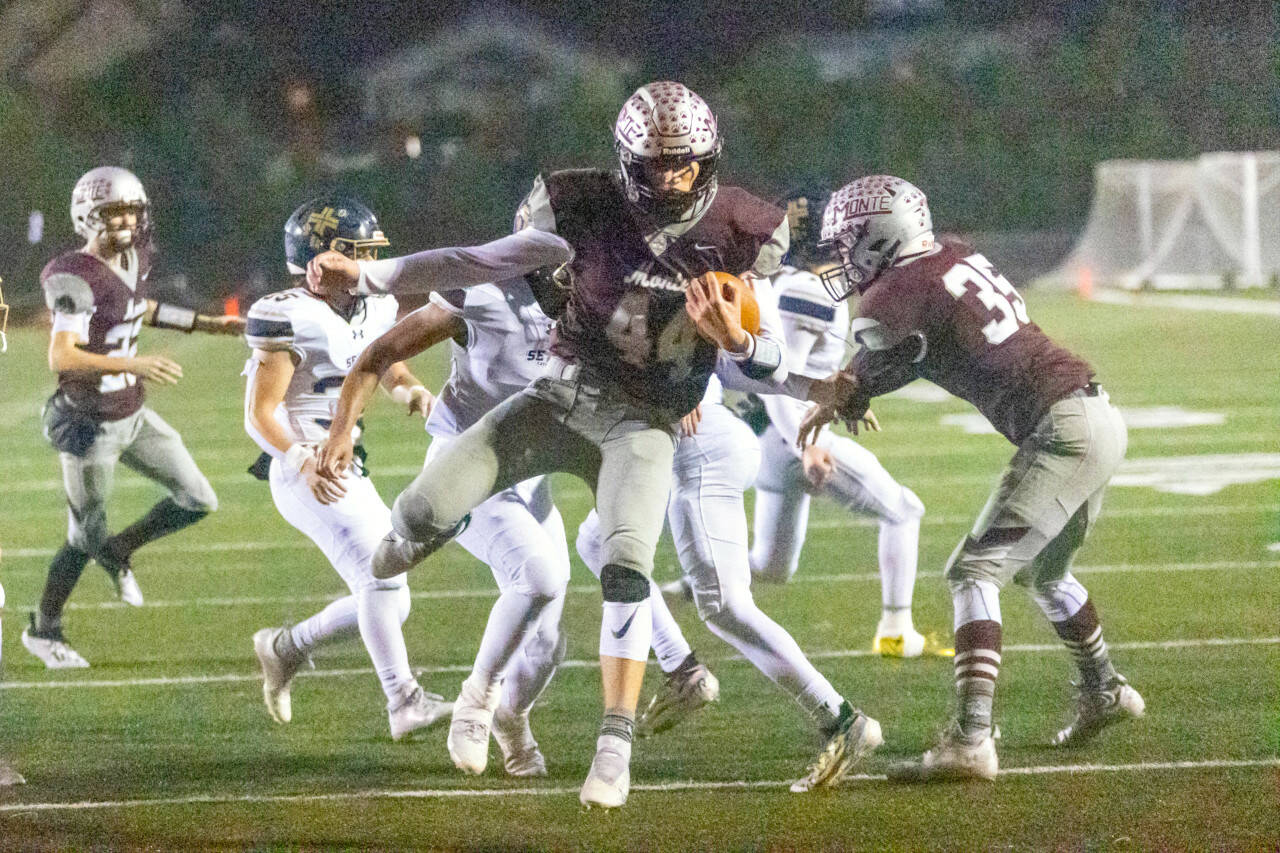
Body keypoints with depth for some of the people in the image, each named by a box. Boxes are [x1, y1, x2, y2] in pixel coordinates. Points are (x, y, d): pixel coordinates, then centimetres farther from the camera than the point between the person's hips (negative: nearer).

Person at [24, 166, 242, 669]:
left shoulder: (133, 258, 2)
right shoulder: (76, 278, -24)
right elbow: (61, 358, -33)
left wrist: (208, 325, 24)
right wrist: (134, 364, -41)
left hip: (131, 415, 8)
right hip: (89, 424, -8)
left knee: (198, 501, 9)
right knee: (86, 539, 5)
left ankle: (119, 552, 30)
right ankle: (43, 631, 26)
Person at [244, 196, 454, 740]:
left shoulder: (372, 310, 11)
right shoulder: (290, 318, -14)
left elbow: (389, 369, 25)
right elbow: (260, 414, -16)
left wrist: (413, 393, 0)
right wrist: (302, 460, -33)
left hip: (347, 472, 9)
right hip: (305, 473, -9)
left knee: (385, 604, 9)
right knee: (381, 575, -23)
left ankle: (285, 648, 28)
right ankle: (404, 703, -26)